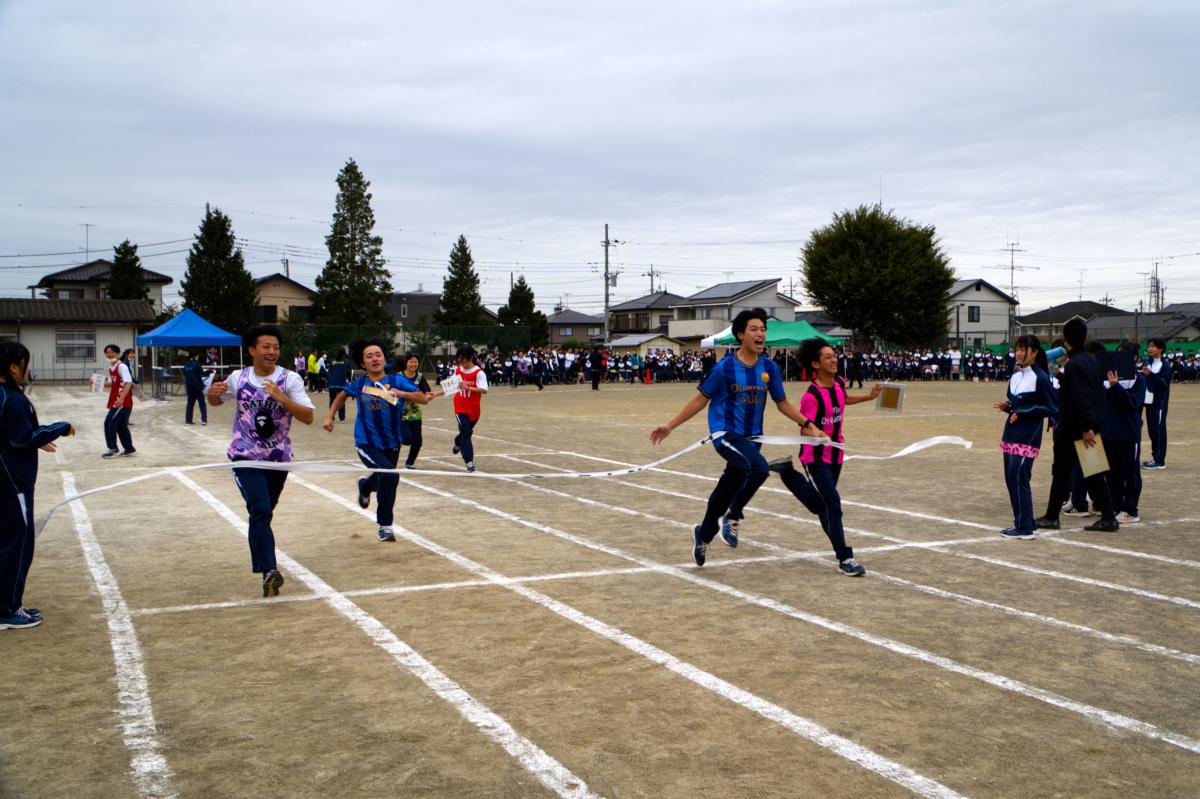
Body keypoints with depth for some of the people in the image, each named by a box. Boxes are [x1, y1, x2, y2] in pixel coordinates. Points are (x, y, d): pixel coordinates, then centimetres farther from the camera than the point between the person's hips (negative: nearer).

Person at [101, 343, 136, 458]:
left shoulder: (121, 366, -15)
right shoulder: (111, 367, 13)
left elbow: (128, 383, -25)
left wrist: (121, 398, -34)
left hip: (123, 401, -9)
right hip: (115, 401, 9)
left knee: (109, 423, -10)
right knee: (121, 426, 14)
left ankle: (113, 449, -3)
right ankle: (129, 449, 23)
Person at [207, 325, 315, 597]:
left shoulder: (290, 379, -5)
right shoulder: (238, 378, 2)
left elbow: (308, 417, -14)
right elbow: (216, 401, 20)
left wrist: (281, 397, -27)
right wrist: (213, 392, -4)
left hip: (279, 458, 1)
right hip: (245, 457, -1)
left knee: (263, 513, 15)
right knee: (261, 510, -19)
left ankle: (260, 562, 37)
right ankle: (269, 571, -25)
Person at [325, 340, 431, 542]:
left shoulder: (397, 381, -9)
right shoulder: (359, 384, -3)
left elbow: (424, 398, -18)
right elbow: (342, 395, 19)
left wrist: (402, 393, -33)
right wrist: (329, 417, 11)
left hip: (391, 443, 2)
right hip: (366, 443, -2)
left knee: (385, 479, 18)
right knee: (390, 475, -24)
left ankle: (366, 485, 56)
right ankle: (385, 525, -3)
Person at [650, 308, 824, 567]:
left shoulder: (769, 368, 0)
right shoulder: (725, 367, -11)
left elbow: (782, 403, 12)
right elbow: (701, 400, -3)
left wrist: (807, 424, 1)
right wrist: (670, 426, -5)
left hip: (751, 437, 5)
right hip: (725, 432, -5)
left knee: (727, 490, 12)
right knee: (759, 467, -30)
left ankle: (703, 535, 37)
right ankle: (733, 516, -9)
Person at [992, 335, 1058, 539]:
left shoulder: (1040, 377, -10)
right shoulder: (1015, 377, 12)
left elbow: (1051, 408, -10)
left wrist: (1022, 412, -16)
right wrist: (1007, 407, 1)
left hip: (1028, 436, -8)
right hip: (1011, 433, 8)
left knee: (1019, 478, -9)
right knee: (1010, 478, 8)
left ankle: (1025, 527, -2)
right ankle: (1022, 523, 18)